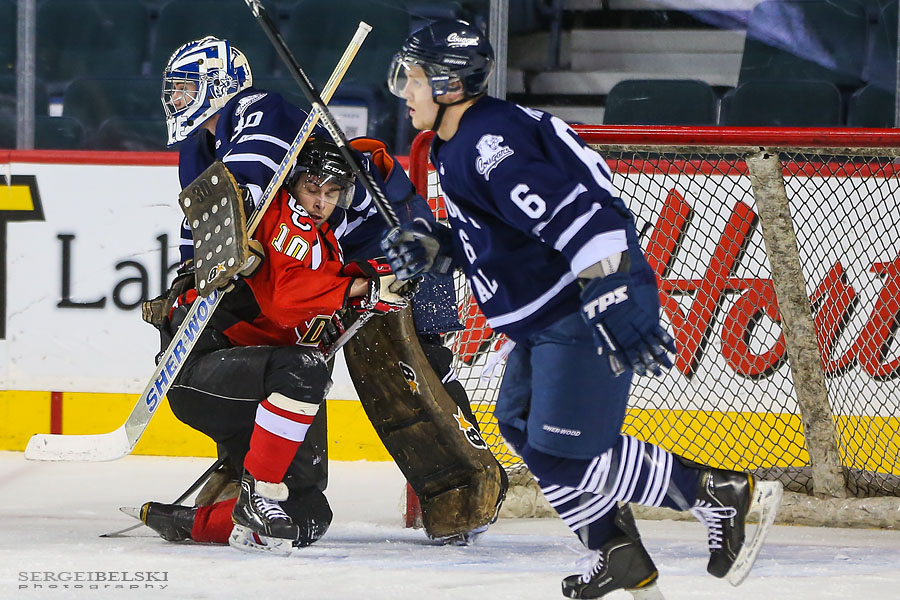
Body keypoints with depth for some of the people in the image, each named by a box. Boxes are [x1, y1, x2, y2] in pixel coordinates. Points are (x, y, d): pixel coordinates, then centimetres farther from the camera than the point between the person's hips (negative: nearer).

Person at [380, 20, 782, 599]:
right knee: (524, 427, 19)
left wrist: (612, 302, -38)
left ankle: (723, 493, -4)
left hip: (588, 313, -11)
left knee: (564, 456, -12)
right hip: (547, 317, 11)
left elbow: (575, 214, -31)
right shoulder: (460, 147, 14)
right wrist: (432, 248, 10)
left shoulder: (491, 144, -21)